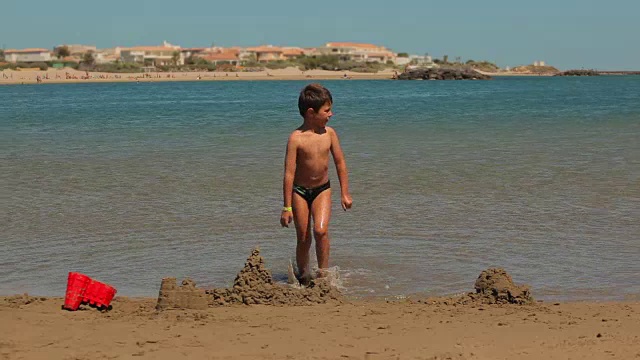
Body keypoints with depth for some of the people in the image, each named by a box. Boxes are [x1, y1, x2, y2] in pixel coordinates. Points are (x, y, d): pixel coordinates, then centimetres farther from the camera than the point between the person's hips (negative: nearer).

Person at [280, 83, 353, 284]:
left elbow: (340, 163, 6)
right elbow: (289, 173, -16)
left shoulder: (329, 133, -5)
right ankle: (303, 275, 22)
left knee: (320, 230, -17)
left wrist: (345, 193, 7)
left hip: (323, 189, 2)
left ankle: (323, 272, -4)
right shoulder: (296, 138, -17)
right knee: (303, 237, 3)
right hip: (299, 191, -2)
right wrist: (287, 207, -16)